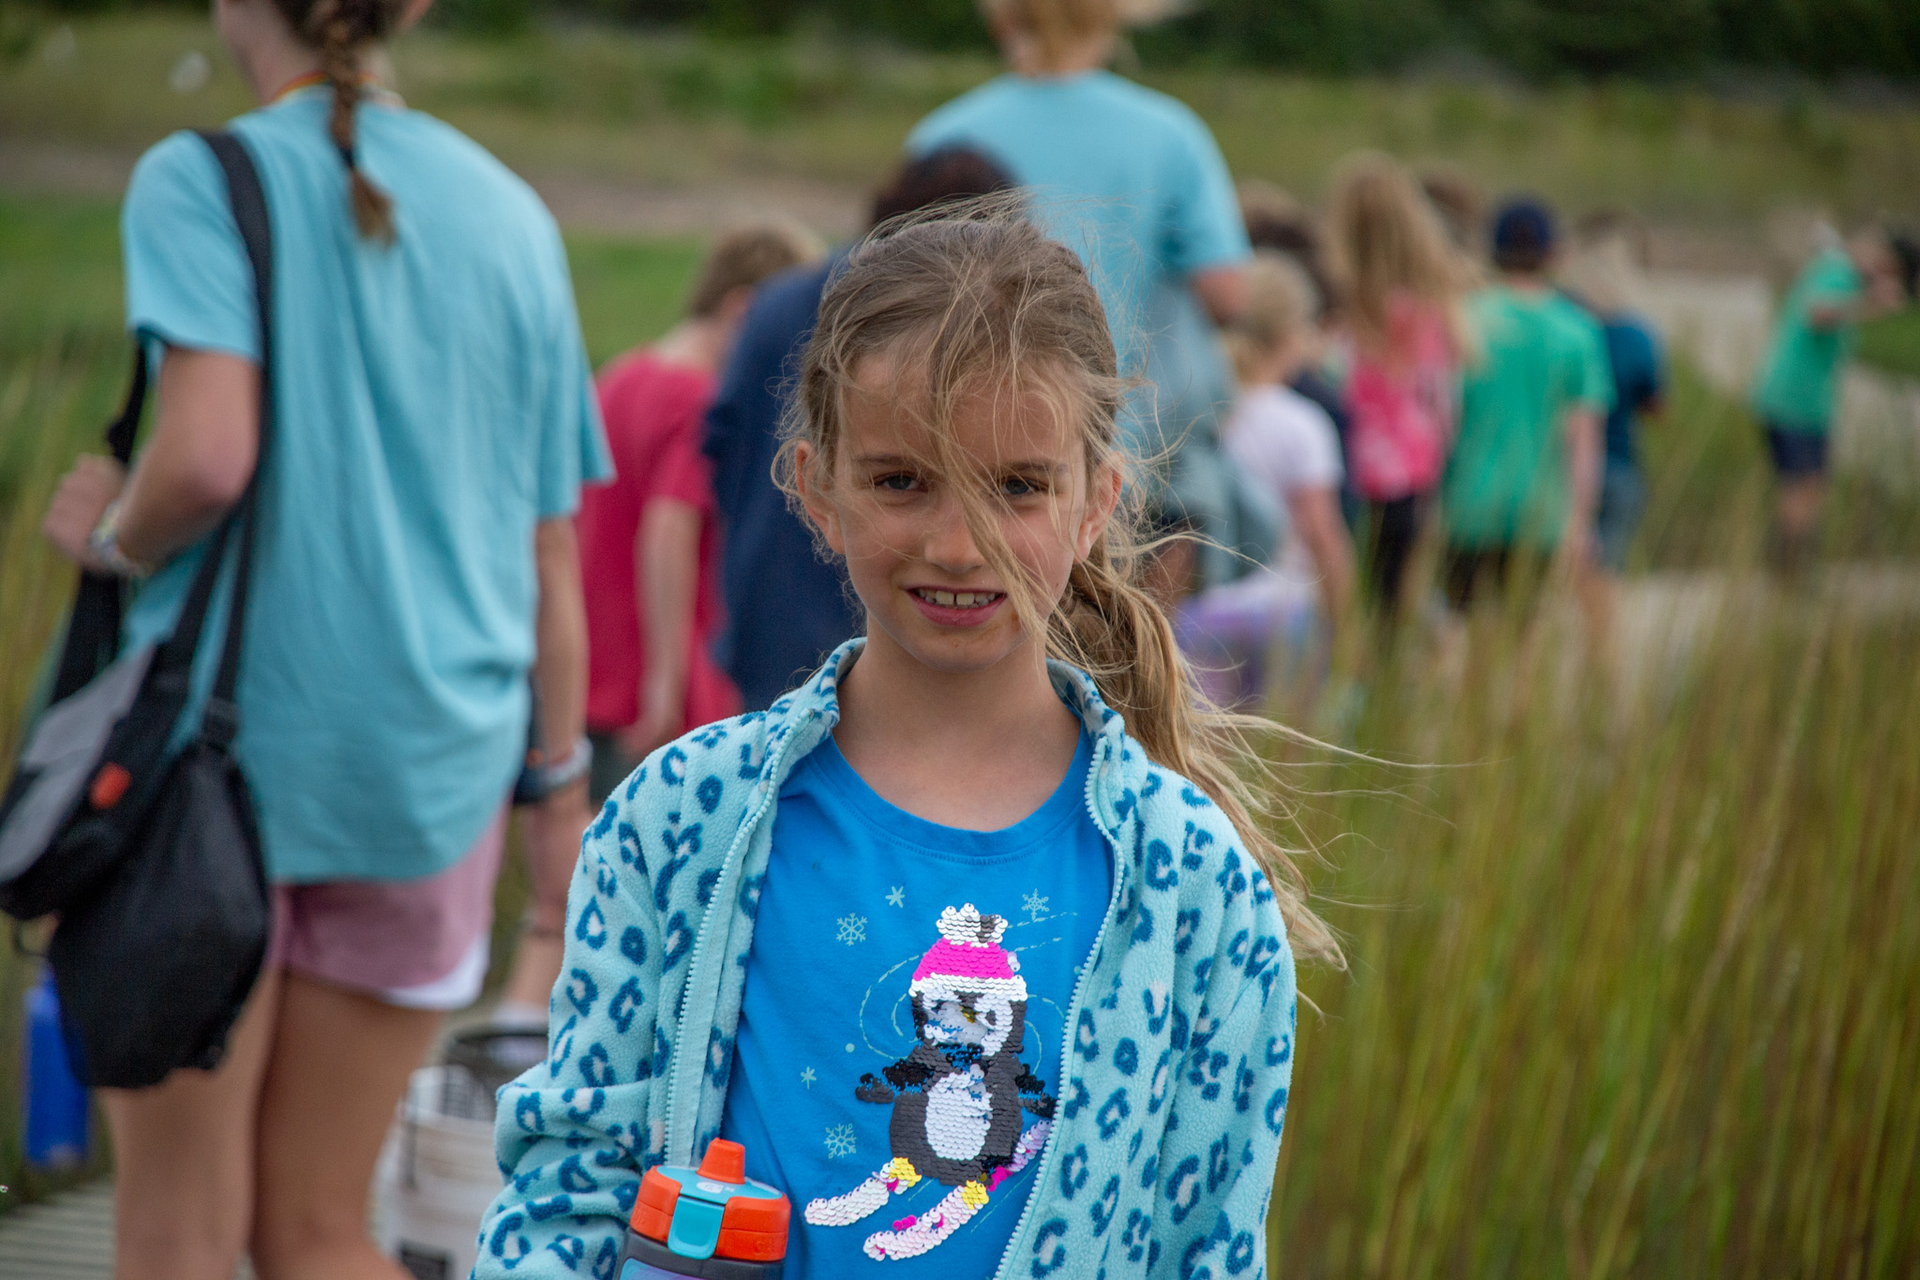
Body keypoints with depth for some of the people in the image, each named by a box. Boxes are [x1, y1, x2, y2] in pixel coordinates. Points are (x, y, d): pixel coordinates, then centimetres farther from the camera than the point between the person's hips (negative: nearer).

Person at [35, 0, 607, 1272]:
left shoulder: (205, 181, -6)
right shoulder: (515, 215, 9)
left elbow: (209, 455, -22)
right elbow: (552, 567, 11)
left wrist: (115, 532, -1)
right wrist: (560, 783, 19)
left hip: (226, 721, -5)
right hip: (433, 765, 5)